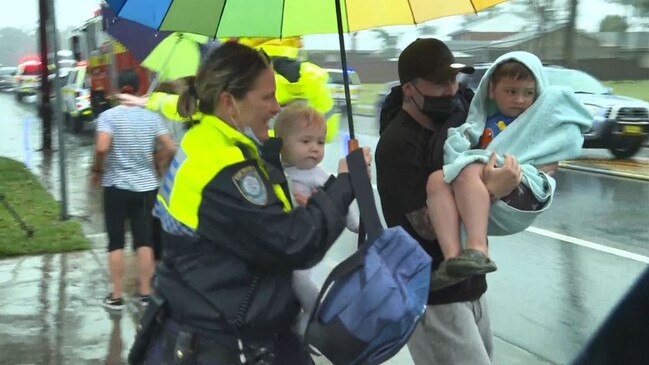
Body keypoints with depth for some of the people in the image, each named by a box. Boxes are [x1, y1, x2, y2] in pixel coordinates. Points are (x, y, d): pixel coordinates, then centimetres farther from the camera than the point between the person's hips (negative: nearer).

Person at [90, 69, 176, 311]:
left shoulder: (109, 116, -9)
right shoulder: (151, 116, 1)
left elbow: (102, 148, -23)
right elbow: (170, 148, -1)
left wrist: (97, 170, -6)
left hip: (116, 187, -3)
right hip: (146, 186, 3)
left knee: (116, 243, 5)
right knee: (144, 241, 8)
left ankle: (116, 296, 8)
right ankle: (145, 292, 12)